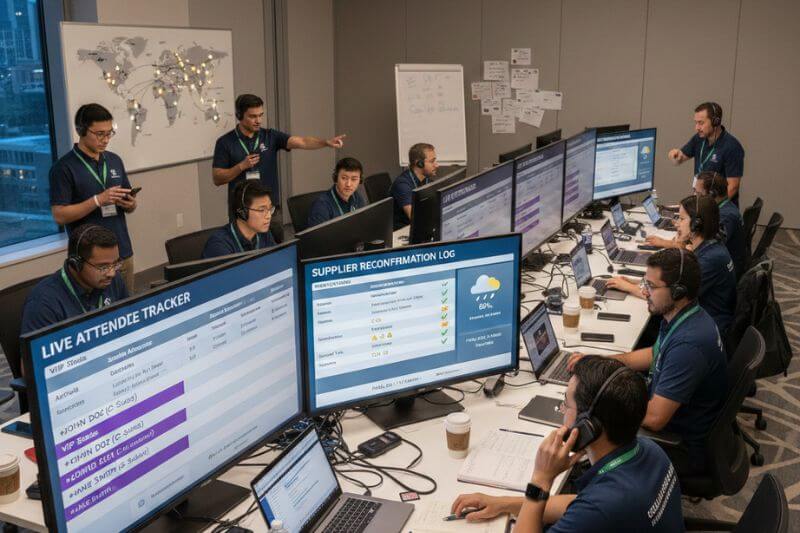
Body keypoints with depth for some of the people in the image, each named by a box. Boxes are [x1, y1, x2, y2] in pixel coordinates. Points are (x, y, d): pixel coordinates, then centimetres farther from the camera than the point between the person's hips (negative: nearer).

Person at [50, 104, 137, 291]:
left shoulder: (115, 160, 9)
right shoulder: (63, 168, -9)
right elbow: (59, 215, -13)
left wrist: (130, 204, -8)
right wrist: (98, 200, -22)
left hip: (123, 253, 6)